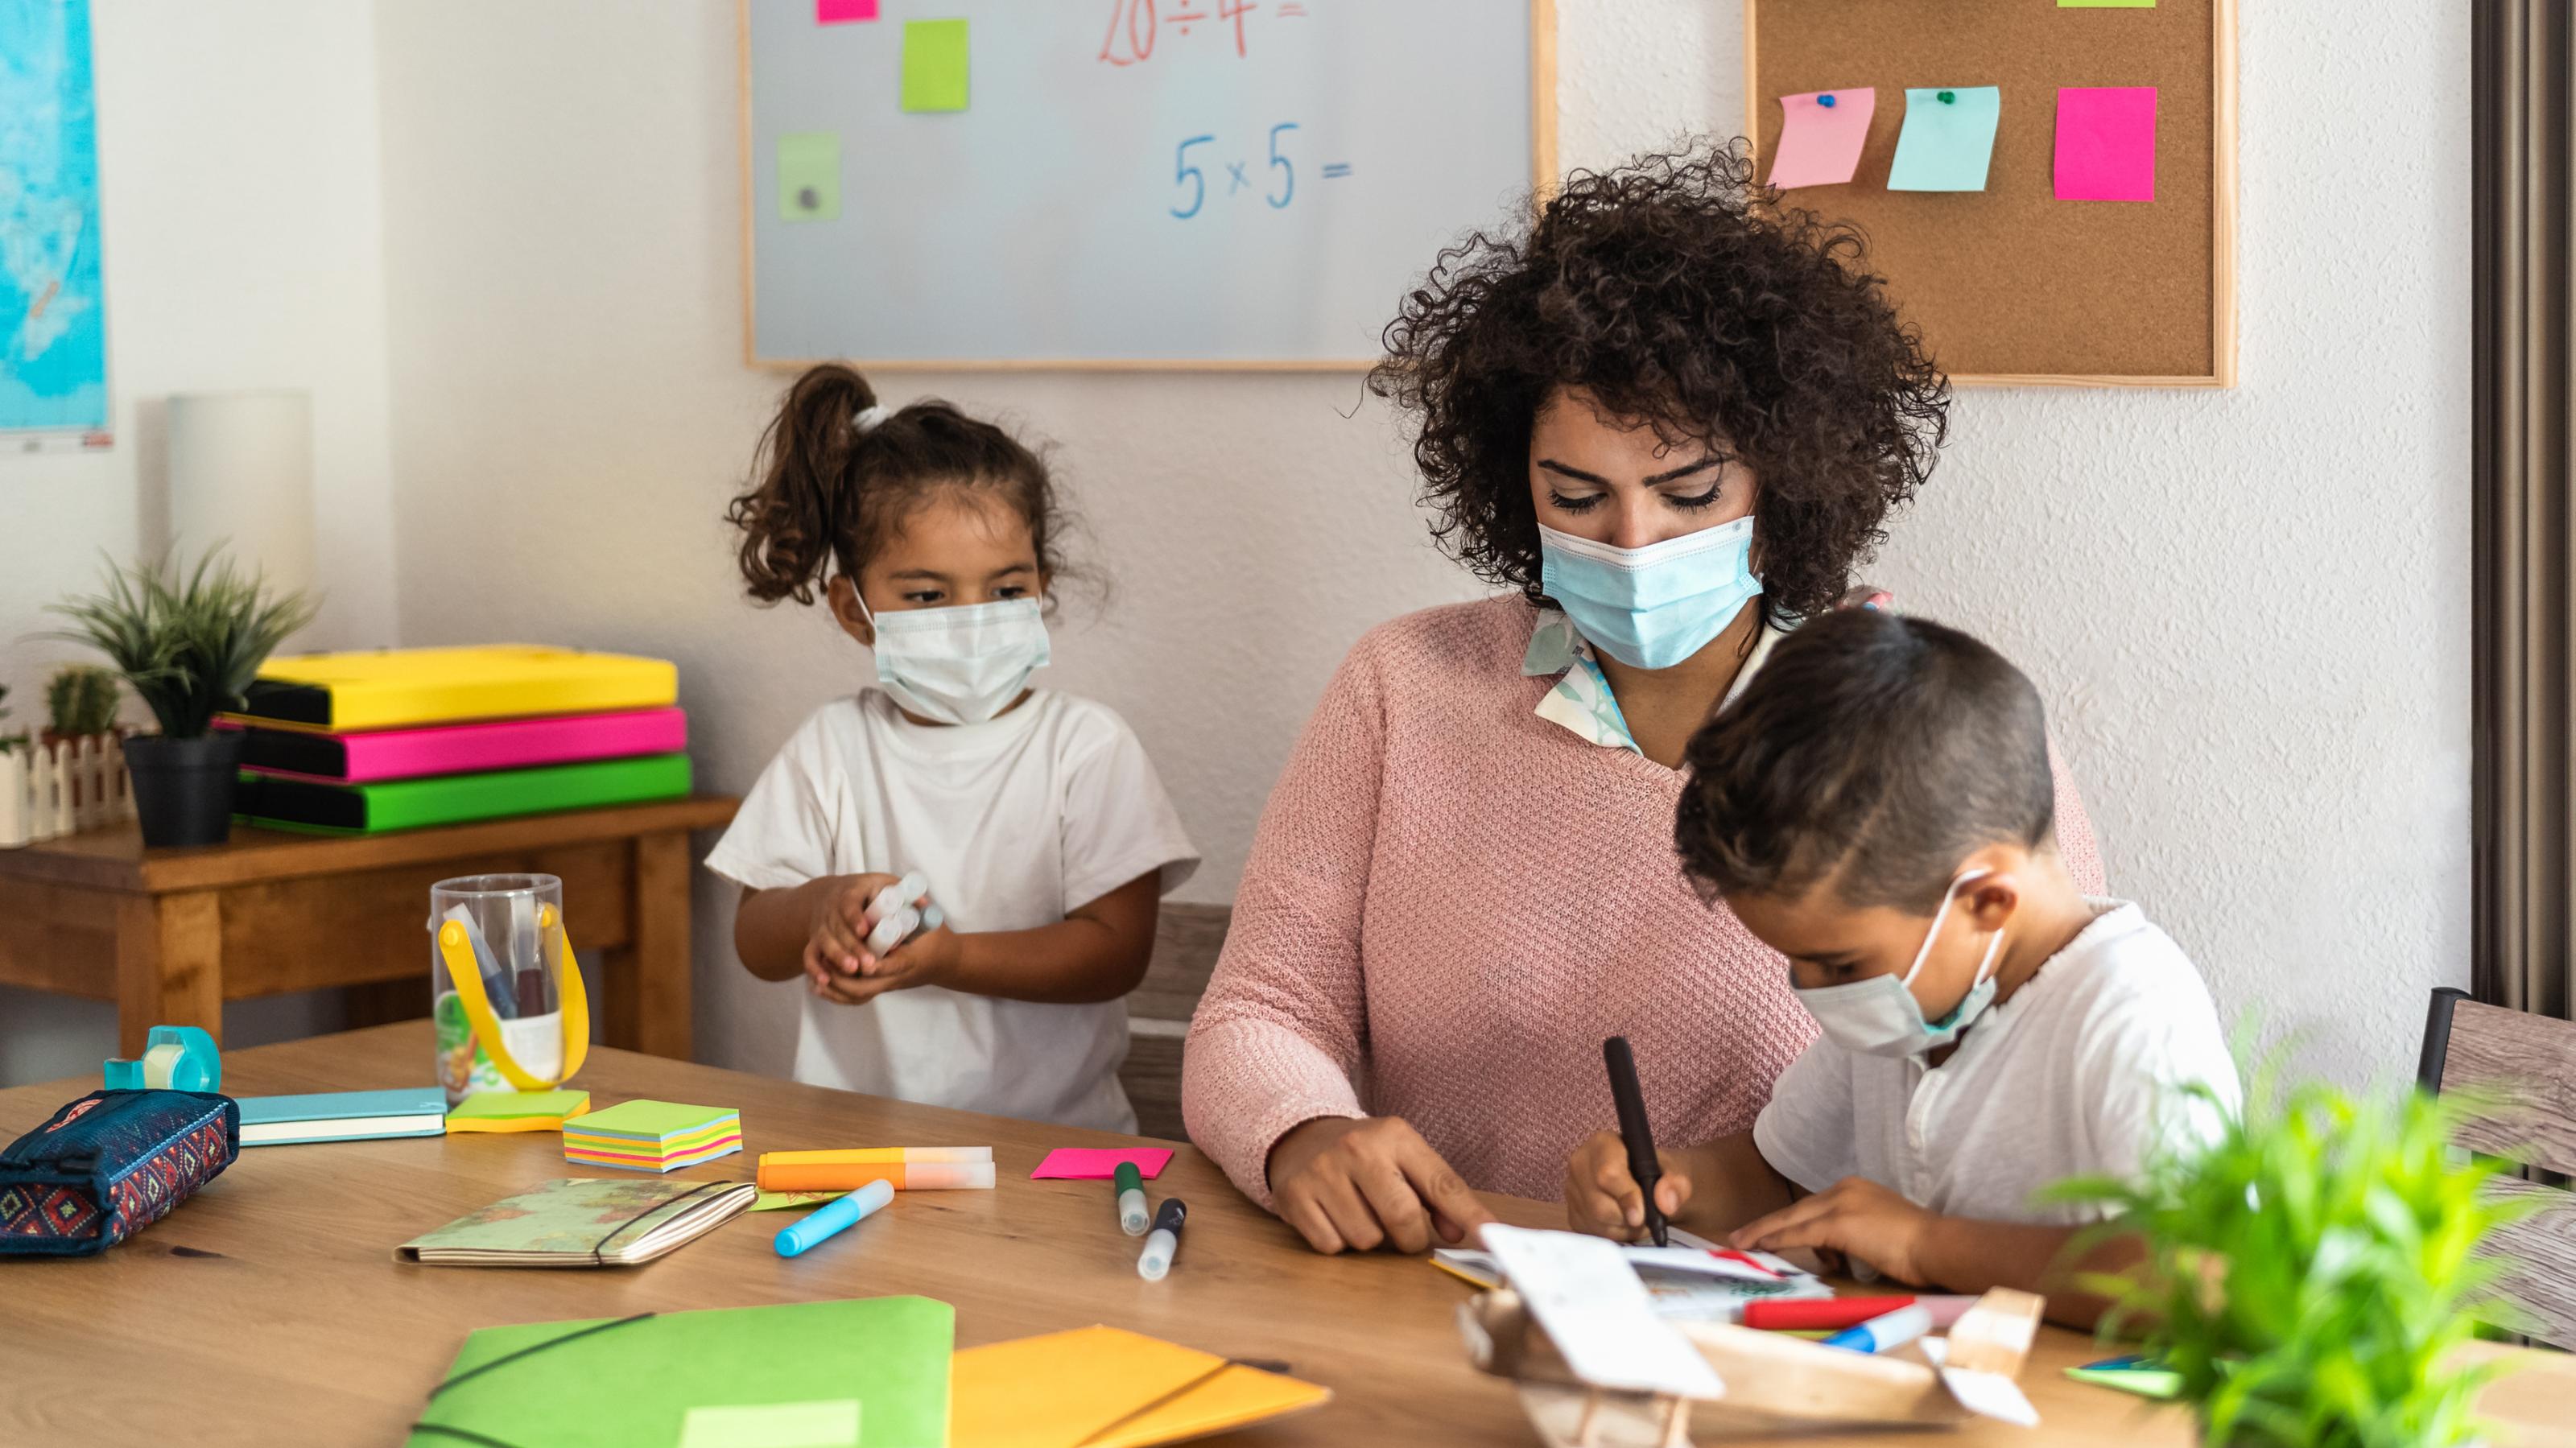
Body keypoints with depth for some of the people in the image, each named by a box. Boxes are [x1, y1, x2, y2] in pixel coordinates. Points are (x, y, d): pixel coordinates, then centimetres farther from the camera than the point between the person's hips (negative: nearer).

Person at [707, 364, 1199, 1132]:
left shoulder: (1086, 747, 1)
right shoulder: (833, 746, 10)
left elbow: (1117, 950, -7)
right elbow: (756, 946, 10)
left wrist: (949, 958, -20)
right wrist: (826, 905, -13)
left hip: (1050, 1131, -3)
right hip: (856, 1133, 3)